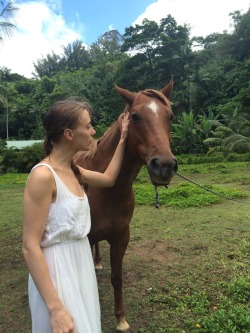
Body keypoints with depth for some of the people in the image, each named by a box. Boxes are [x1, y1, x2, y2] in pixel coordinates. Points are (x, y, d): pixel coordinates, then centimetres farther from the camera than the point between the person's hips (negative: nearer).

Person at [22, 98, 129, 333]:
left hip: (80, 262, 9)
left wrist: (123, 139, 16)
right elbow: (30, 247, -23)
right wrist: (56, 308, -24)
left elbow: (108, 179, 20)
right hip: (56, 269, -9)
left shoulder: (72, 170, 2)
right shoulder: (43, 175, -23)